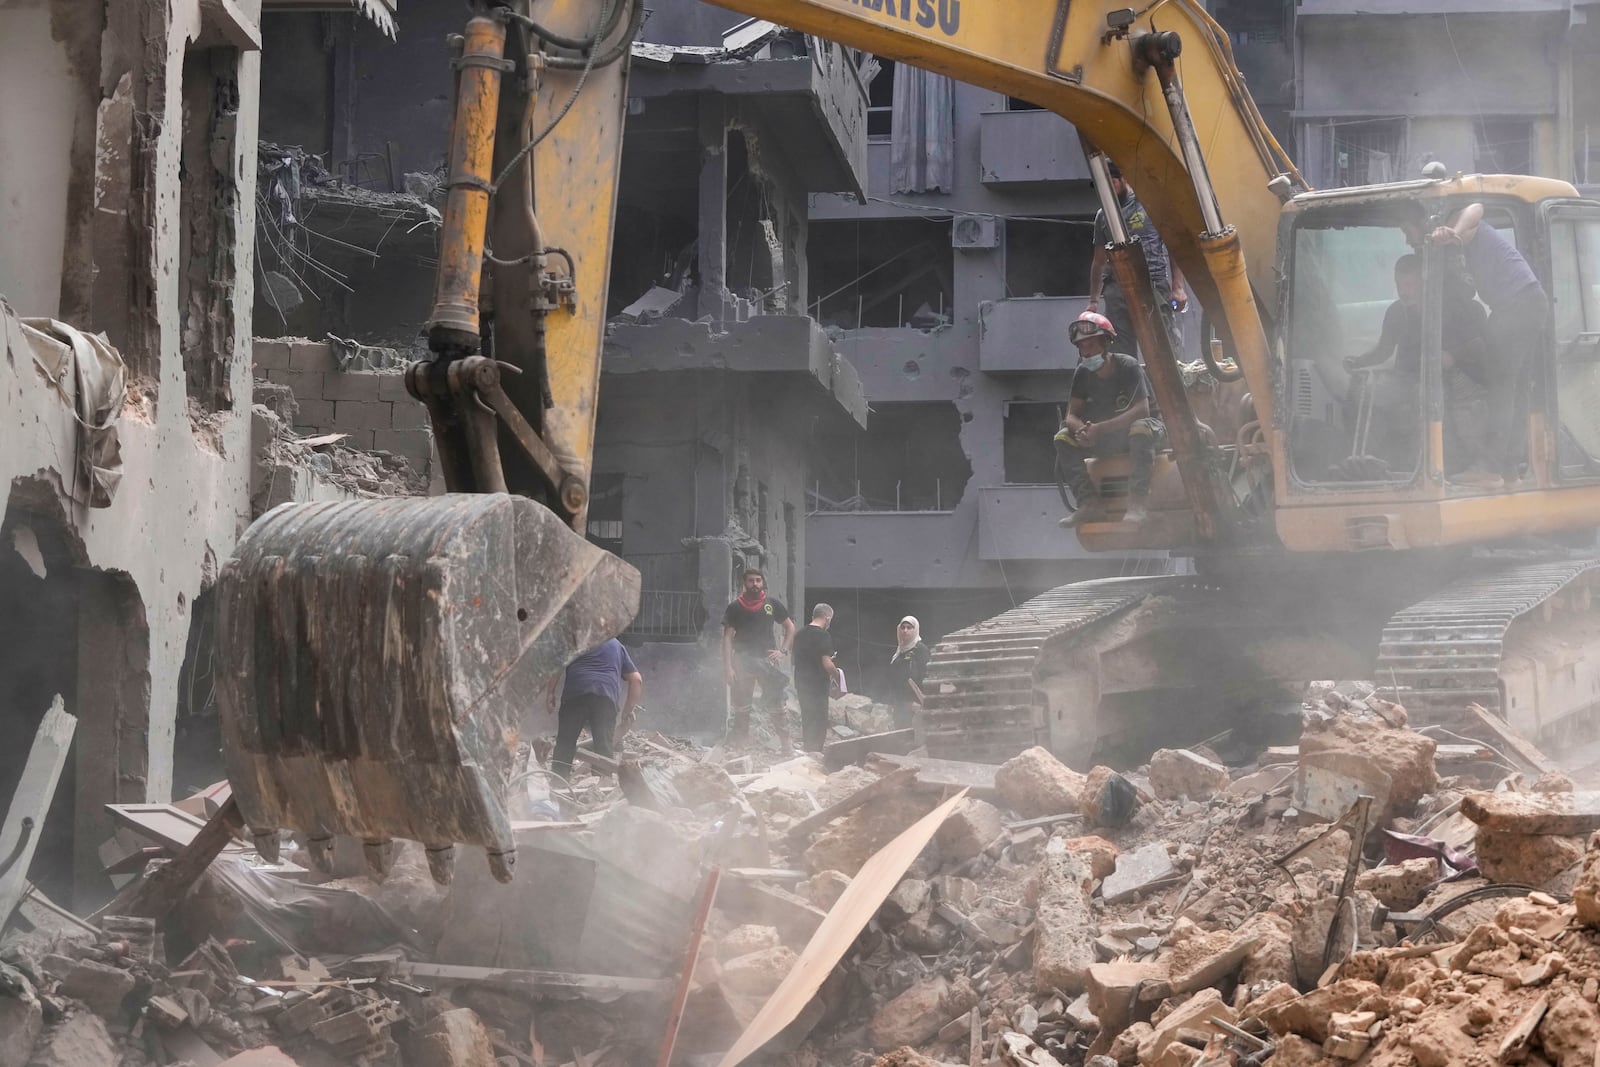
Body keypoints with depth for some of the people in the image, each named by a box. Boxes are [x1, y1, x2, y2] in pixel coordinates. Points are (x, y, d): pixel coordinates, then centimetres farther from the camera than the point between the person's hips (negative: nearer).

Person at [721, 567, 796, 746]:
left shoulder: (772, 604, 6)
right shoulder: (735, 608, 2)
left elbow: (790, 627, 14)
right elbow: (727, 638, -1)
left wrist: (783, 651, 0)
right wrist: (727, 668, -9)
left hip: (767, 659, 1)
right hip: (743, 660, 0)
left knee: (775, 703, -1)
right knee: (742, 706, 3)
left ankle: (784, 741, 3)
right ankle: (741, 744, 9)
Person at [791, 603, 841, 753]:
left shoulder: (800, 633, 8)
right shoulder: (823, 636, -16)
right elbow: (827, 664, -21)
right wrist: (836, 673, -1)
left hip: (801, 683, 8)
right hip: (817, 686, -8)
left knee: (807, 720, 17)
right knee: (819, 724, -1)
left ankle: (808, 752, 23)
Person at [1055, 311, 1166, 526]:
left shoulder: (1128, 366, -21)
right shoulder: (1083, 373, -5)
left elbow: (1141, 410, -29)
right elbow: (1072, 415, -6)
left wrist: (1100, 429, -36)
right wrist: (1083, 430, -32)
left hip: (1147, 423, -5)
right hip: (1108, 436, 5)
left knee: (1140, 428, -41)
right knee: (1063, 438, -15)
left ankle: (1138, 502, -40)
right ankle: (1089, 502, -23)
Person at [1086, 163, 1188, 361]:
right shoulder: (1103, 216, 18)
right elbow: (1099, 261, 23)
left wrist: (1177, 287, -7)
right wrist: (1093, 301, 17)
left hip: (1154, 286, -4)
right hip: (1118, 291, 4)